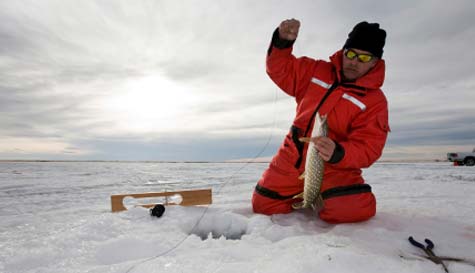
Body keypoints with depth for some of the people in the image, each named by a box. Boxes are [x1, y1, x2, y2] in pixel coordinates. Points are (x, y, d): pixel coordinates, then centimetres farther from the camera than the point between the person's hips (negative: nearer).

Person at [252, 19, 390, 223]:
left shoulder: (375, 101, -7)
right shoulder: (317, 71, 4)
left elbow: (367, 148, -13)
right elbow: (280, 69, 7)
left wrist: (337, 154, -34)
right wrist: (282, 41, -13)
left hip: (333, 167, -2)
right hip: (291, 160, 3)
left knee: (355, 209, -28)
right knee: (263, 205, 2)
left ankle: (326, 197, 9)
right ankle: (302, 196, 30)